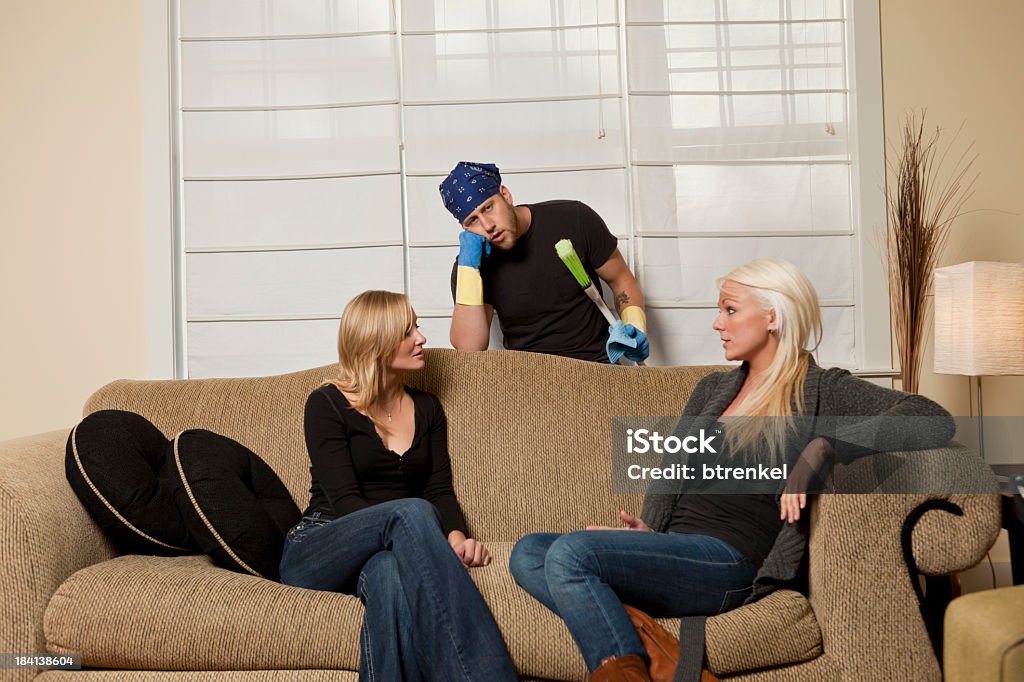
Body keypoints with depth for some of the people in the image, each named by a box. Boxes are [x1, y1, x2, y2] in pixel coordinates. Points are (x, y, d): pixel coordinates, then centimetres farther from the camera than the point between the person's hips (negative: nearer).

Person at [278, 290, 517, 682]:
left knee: (388, 572, -39)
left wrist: (454, 536, -16)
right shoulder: (327, 405, 1)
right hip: (317, 554, -3)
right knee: (412, 512, -36)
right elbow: (344, 501, -10)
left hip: (384, 555, 3)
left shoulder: (427, 409, 17)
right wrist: (417, 534, -26)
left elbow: (440, 491, 8)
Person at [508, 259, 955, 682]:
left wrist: (822, 447, -21)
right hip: (671, 549, 8)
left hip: (730, 561, -8)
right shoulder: (713, 389, 22)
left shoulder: (820, 390, 1)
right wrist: (649, 530, -1)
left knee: (571, 552, -27)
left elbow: (935, 424, -13)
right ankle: (643, 639, -29)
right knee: (528, 554, -14)